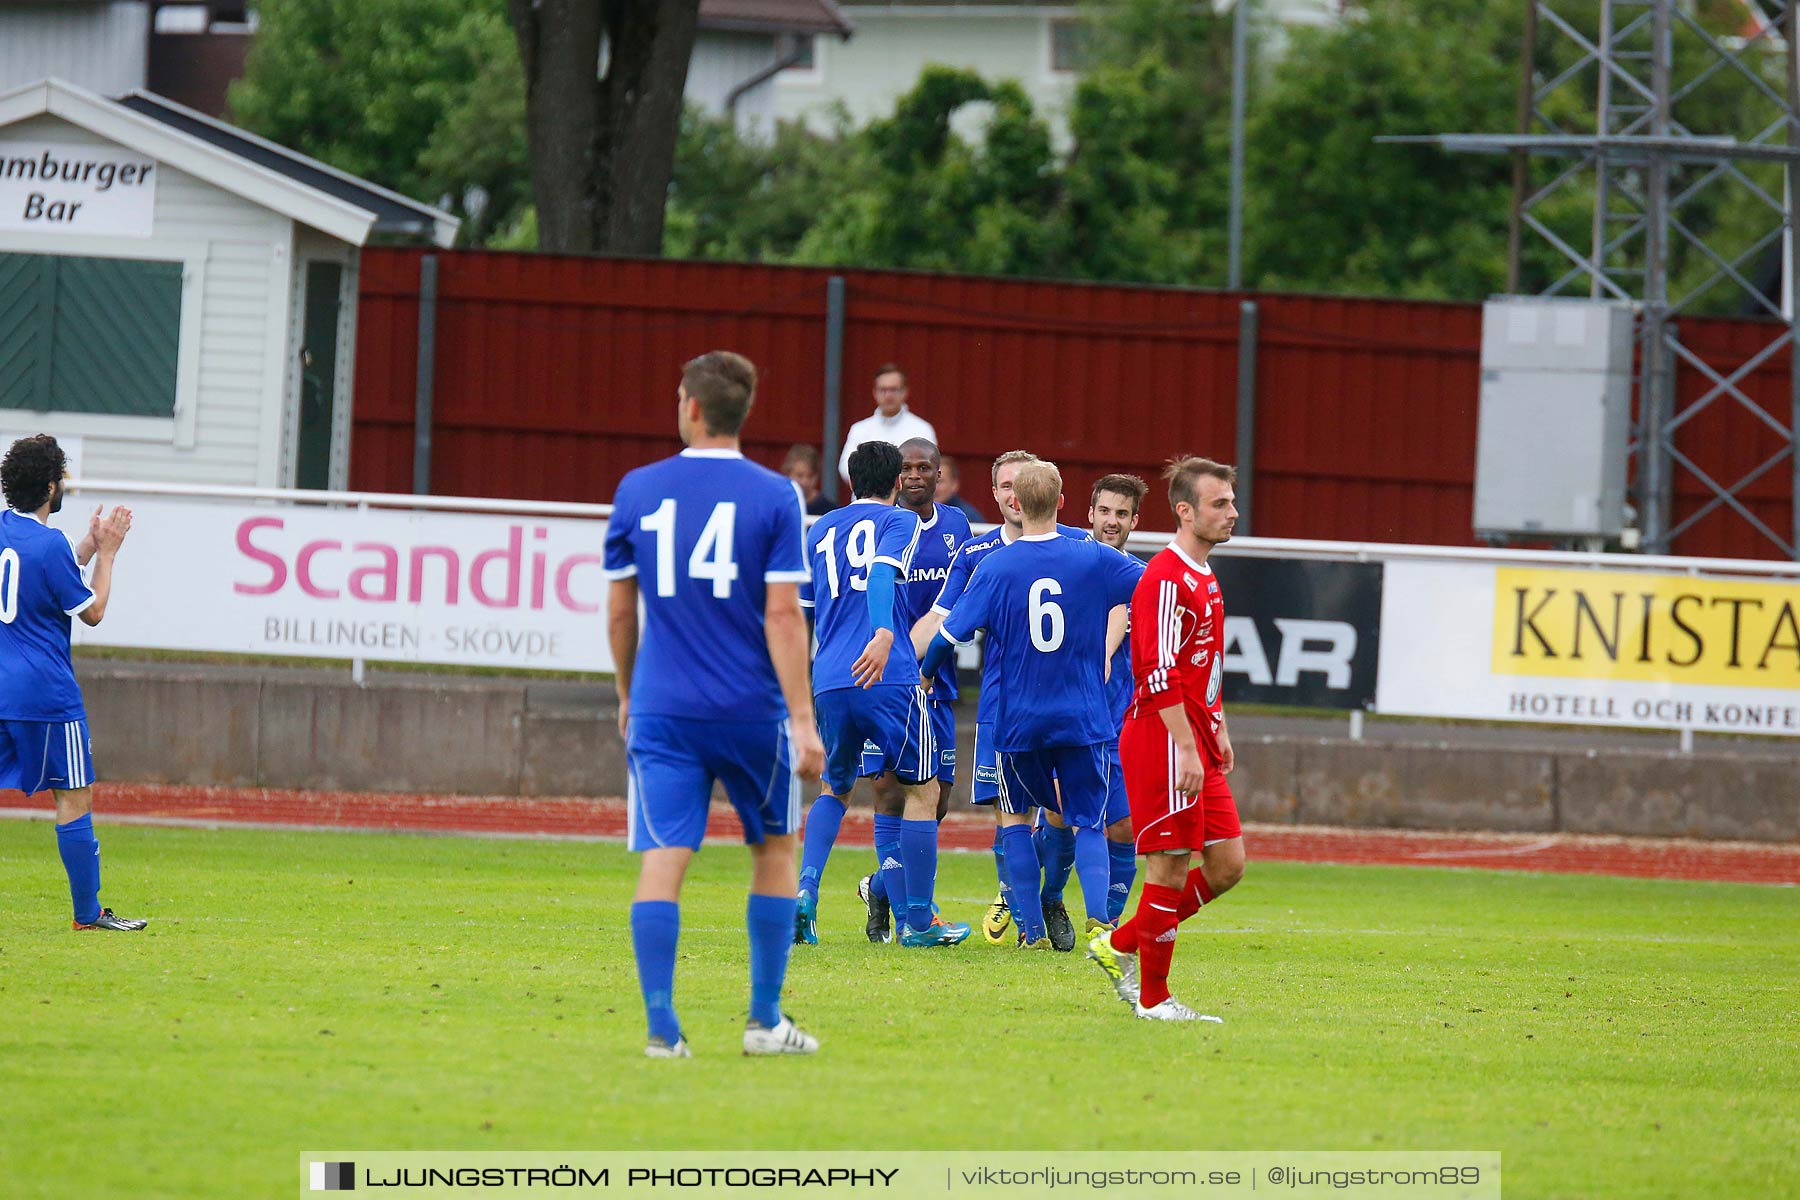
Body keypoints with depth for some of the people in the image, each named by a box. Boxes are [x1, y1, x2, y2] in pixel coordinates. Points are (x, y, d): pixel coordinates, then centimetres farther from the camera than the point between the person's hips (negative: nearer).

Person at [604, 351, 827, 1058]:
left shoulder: (637, 491, 2)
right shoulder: (774, 497, -4)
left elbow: (620, 610, 8)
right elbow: (783, 613, -9)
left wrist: (627, 696, 22)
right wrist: (802, 719, -8)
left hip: (661, 708, 1)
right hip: (752, 708, -1)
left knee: (663, 859, -2)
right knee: (774, 848, 16)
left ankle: (661, 1026, -12)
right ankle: (765, 1021, 16)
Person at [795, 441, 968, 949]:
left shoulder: (820, 530, 20)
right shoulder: (899, 521, 5)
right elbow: (883, 572, -16)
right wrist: (884, 635, -32)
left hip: (828, 681, 5)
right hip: (891, 677, -5)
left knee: (833, 790, 22)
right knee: (922, 789, 6)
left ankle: (805, 889, -1)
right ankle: (919, 921, 5)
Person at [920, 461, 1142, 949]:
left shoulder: (995, 568, -7)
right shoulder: (1093, 558, -4)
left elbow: (951, 633, -5)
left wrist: (924, 674, 13)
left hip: (1018, 721, -1)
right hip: (1083, 718, 1)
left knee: (1016, 817, 19)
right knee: (1087, 822, 7)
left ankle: (1032, 928, 10)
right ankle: (1098, 916, -18)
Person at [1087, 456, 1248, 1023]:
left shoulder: (1203, 578, 17)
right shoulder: (1166, 580, -15)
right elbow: (1160, 675, -21)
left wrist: (1218, 731, 23)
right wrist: (1188, 749, -24)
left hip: (1195, 739, 10)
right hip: (1164, 741, -10)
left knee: (1227, 864, 8)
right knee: (1171, 867, -5)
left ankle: (1121, 945, 19)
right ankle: (1152, 995, 4)